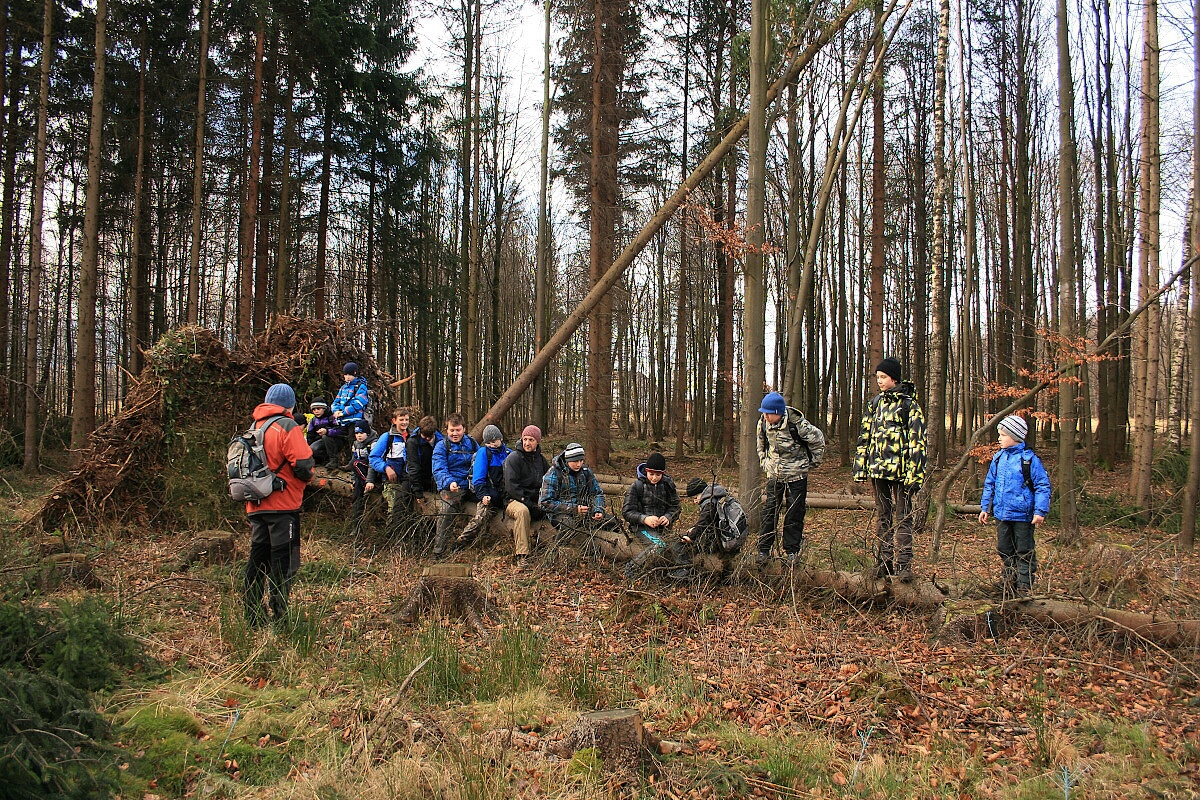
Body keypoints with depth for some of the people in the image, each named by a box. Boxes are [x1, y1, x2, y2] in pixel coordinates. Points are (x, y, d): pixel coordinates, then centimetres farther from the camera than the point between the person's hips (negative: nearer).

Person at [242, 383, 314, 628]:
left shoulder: (253, 428, 13)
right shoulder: (288, 426, -9)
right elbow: (303, 465, -17)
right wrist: (308, 475, 3)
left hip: (255, 505, 7)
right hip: (283, 505, -7)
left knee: (257, 559, 12)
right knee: (284, 561, -1)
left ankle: (253, 617, 16)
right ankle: (278, 617, 0)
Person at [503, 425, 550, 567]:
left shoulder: (541, 459, 17)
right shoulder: (514, 458, -2)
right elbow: (511, 486, -11)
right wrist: (529, 503, -20)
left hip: (536, 501, 6)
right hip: (514, 500, -6)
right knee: (522, 511, -39)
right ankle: (521, 556, -39)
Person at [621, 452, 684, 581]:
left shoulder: (668, 485, 6)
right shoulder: (637, 486, -5)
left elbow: (675, 507, 12)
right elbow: (627, 512, -6)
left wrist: (668, 517, -12)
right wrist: (644, 519, -23)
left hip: (661, 527, 3)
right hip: (641, 527, -3)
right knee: (660, 545, -32)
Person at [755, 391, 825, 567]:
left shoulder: (797, 424, -21)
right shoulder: (763, 423, -7)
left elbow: (818, 439, -4)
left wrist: (812, 462, 1)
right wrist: (764, 463, 12)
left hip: (796, 475, -3)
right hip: (774, 475, 3)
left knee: (794, 514, 3)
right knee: (769, 511, 1)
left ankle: (791, 552, 13)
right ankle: (763, 550, 6)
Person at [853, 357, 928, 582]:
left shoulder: (909, 404, -5)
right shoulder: (875, 403, 12)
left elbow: (917, 440, -9)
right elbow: (865, 436, 16)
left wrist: (915, 473, -15)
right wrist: (860, 466, 11)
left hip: (900, 469, -6)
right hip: (878, 468, 6)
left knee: (902, 517, -3)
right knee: (882, 516, 11)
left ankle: (903, 565, 0)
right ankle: (883, 562, 18)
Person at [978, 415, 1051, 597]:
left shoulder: (1029, 459, -11)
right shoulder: (998, 458, 7)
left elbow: (1043, 486, -10)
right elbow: (989, 484, 16)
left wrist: (1040, 511, -15)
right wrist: (985, 507, 15)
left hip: (1022, 515, -6)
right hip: (1001, 514, 6)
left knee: (1024, 553, 4)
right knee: (1005, 551, 16)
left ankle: (1024, 587, 12)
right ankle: (1007, 584, 28)